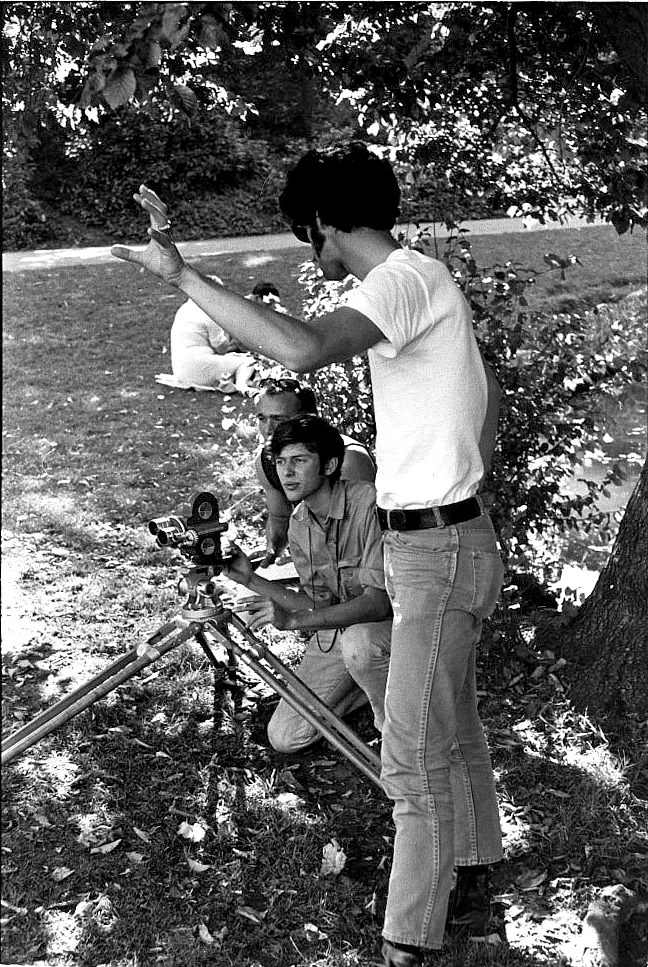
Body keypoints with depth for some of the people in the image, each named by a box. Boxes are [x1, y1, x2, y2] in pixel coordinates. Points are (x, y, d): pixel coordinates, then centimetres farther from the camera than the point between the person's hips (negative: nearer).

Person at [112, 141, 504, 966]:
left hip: (438, 550, -10)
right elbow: (488, 394, 22)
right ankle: (469, 892, 37)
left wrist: (182, 274, -31)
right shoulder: (420, 281, 12)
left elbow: (303, 350, -37)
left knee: (413, 760, -4)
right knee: (454, 734, 21)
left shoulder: (405, 280, -19)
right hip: (448, 540, 10)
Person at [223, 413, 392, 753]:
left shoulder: (369, 503, -25)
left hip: (393, 621, -6)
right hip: (336, 628, 6)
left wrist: (293, 620, -39)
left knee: (358, 641, -41)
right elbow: (320, 605, 2)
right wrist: (251, 580, -8)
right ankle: (369, 683, 21)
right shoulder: (299, 524, -1)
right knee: (284, 738, -2)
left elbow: (378, 601, -31)